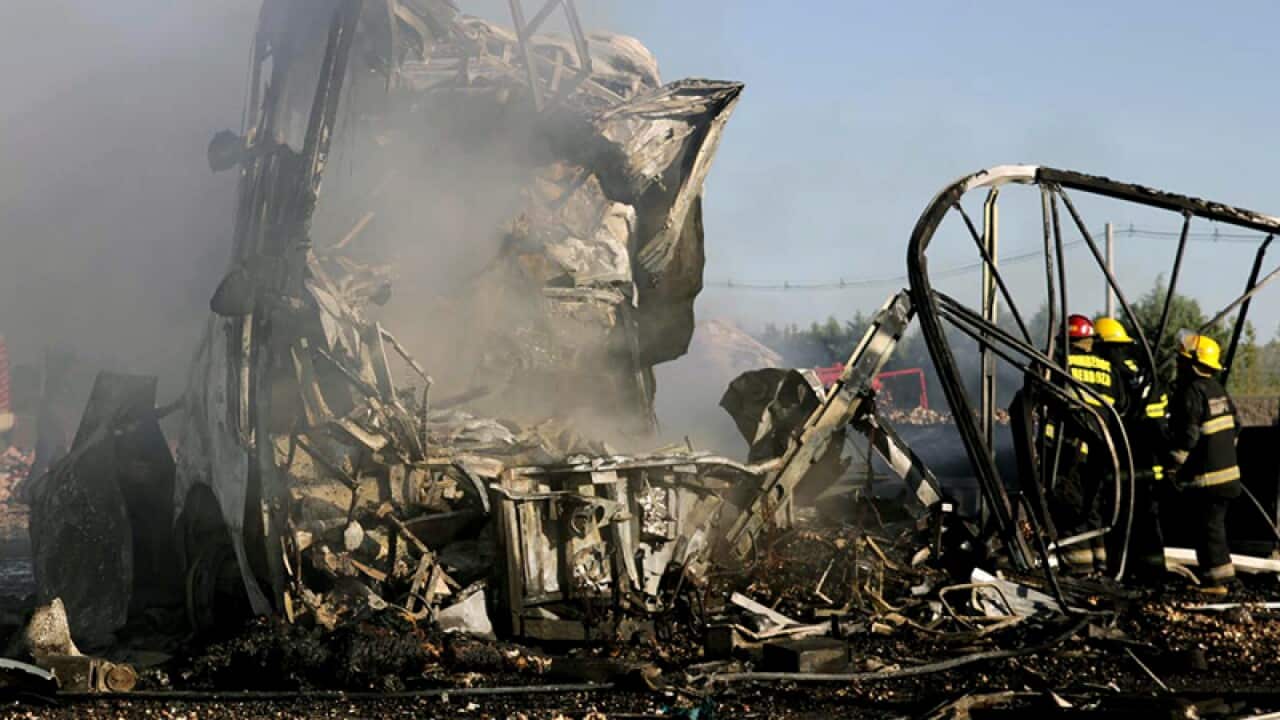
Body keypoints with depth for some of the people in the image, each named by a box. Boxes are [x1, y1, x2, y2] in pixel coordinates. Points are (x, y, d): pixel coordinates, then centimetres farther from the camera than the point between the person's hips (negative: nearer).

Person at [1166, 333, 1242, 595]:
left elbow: (1187, 434, -21)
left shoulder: (1192, 392, -16)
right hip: (1227, 468, 9)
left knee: (1208, 526, -4)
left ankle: (1215, 579, -2)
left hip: (1206, 476, -9)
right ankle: (1222, 571, 23)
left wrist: (1174, 465, -14)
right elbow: (1235, 424, 19)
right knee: (1215, 523, 17)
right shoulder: (1217, 389, 13)